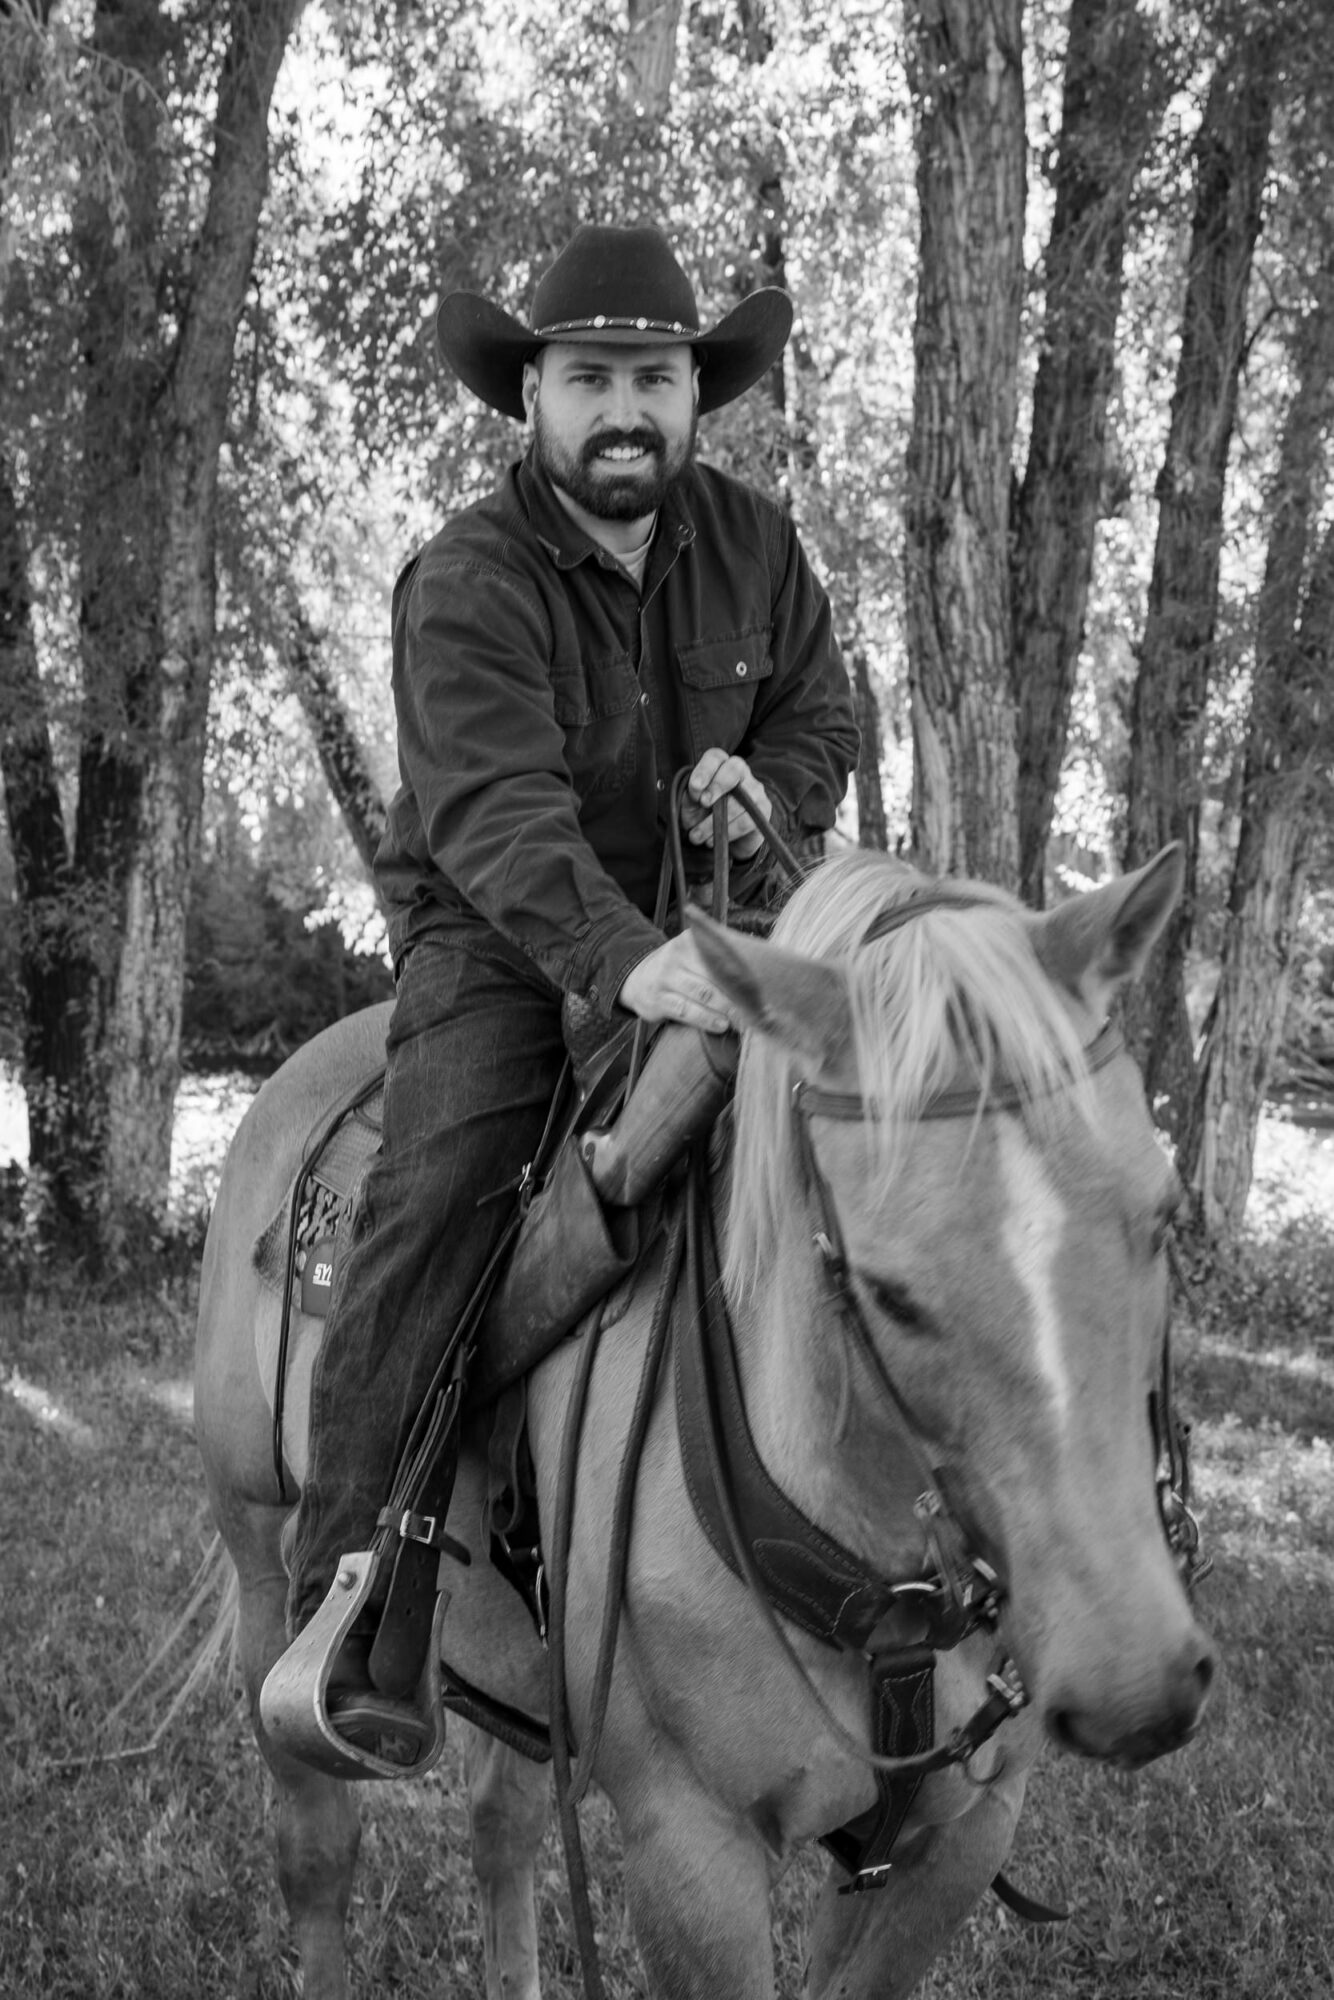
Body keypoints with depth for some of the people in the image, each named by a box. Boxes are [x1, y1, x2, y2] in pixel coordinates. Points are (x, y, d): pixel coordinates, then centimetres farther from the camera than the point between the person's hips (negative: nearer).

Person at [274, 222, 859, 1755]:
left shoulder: (753, 545, 3)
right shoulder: (467, 586, -16)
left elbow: (822, 719, 13)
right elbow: (499, 810, -31)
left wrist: (765, 785, -12)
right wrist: (622, 958, -48)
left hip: (705, 928, 5)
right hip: (498, 940, -5)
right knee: (435, 1192, -24)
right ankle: (337, 1597, -22)